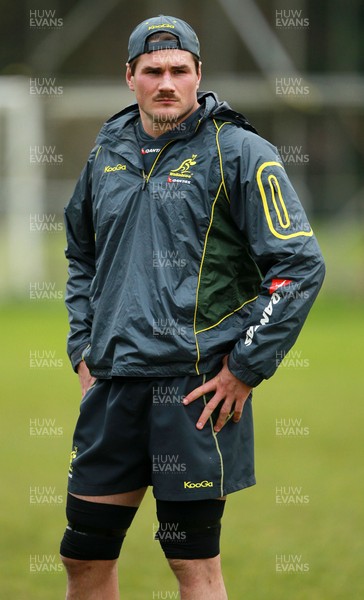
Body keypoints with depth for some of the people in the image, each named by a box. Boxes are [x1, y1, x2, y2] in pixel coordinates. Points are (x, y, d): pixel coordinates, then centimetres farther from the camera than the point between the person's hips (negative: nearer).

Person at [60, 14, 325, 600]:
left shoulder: (238, 152, -5)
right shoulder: (108, 152, 13)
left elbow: (300, 265, -10)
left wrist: (246, 369, -10)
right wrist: (83, 348, 17)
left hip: (198, 386, -6)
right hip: (112, 383, 6)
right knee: (84, 552, 9)